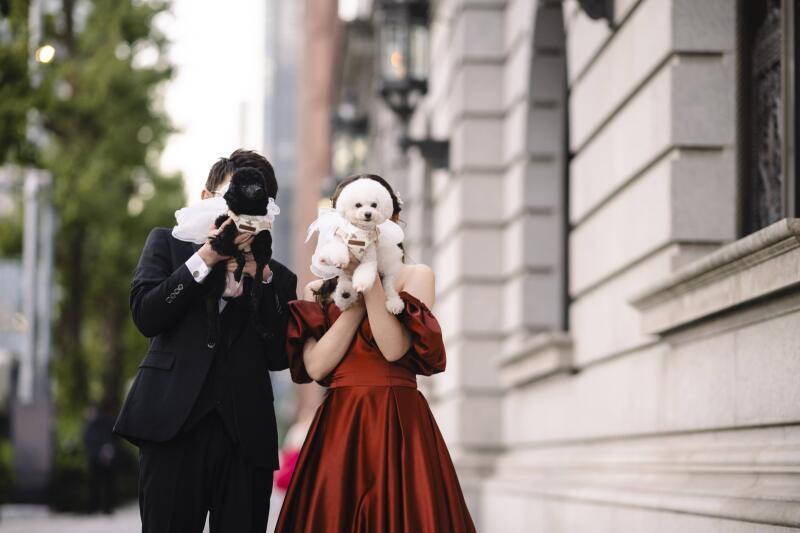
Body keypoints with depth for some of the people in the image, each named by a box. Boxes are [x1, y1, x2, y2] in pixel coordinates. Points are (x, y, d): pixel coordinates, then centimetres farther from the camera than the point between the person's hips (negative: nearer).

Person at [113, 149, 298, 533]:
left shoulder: (276, 278, 18)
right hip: (175, 424, -2)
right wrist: (205, 258, -6)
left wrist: (263, 278, -2)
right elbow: (146, 316, -1)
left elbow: (278, 356, 4)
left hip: (246, 434, 2)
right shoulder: (168, 243, 15)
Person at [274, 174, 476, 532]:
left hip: (398, 424, -2)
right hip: (337, 426, 2)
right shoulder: (318, 291, 12)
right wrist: (358, 297, -5)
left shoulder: (414, 276, 5)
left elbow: (394, 349, -12)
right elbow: (316, 366, -4)